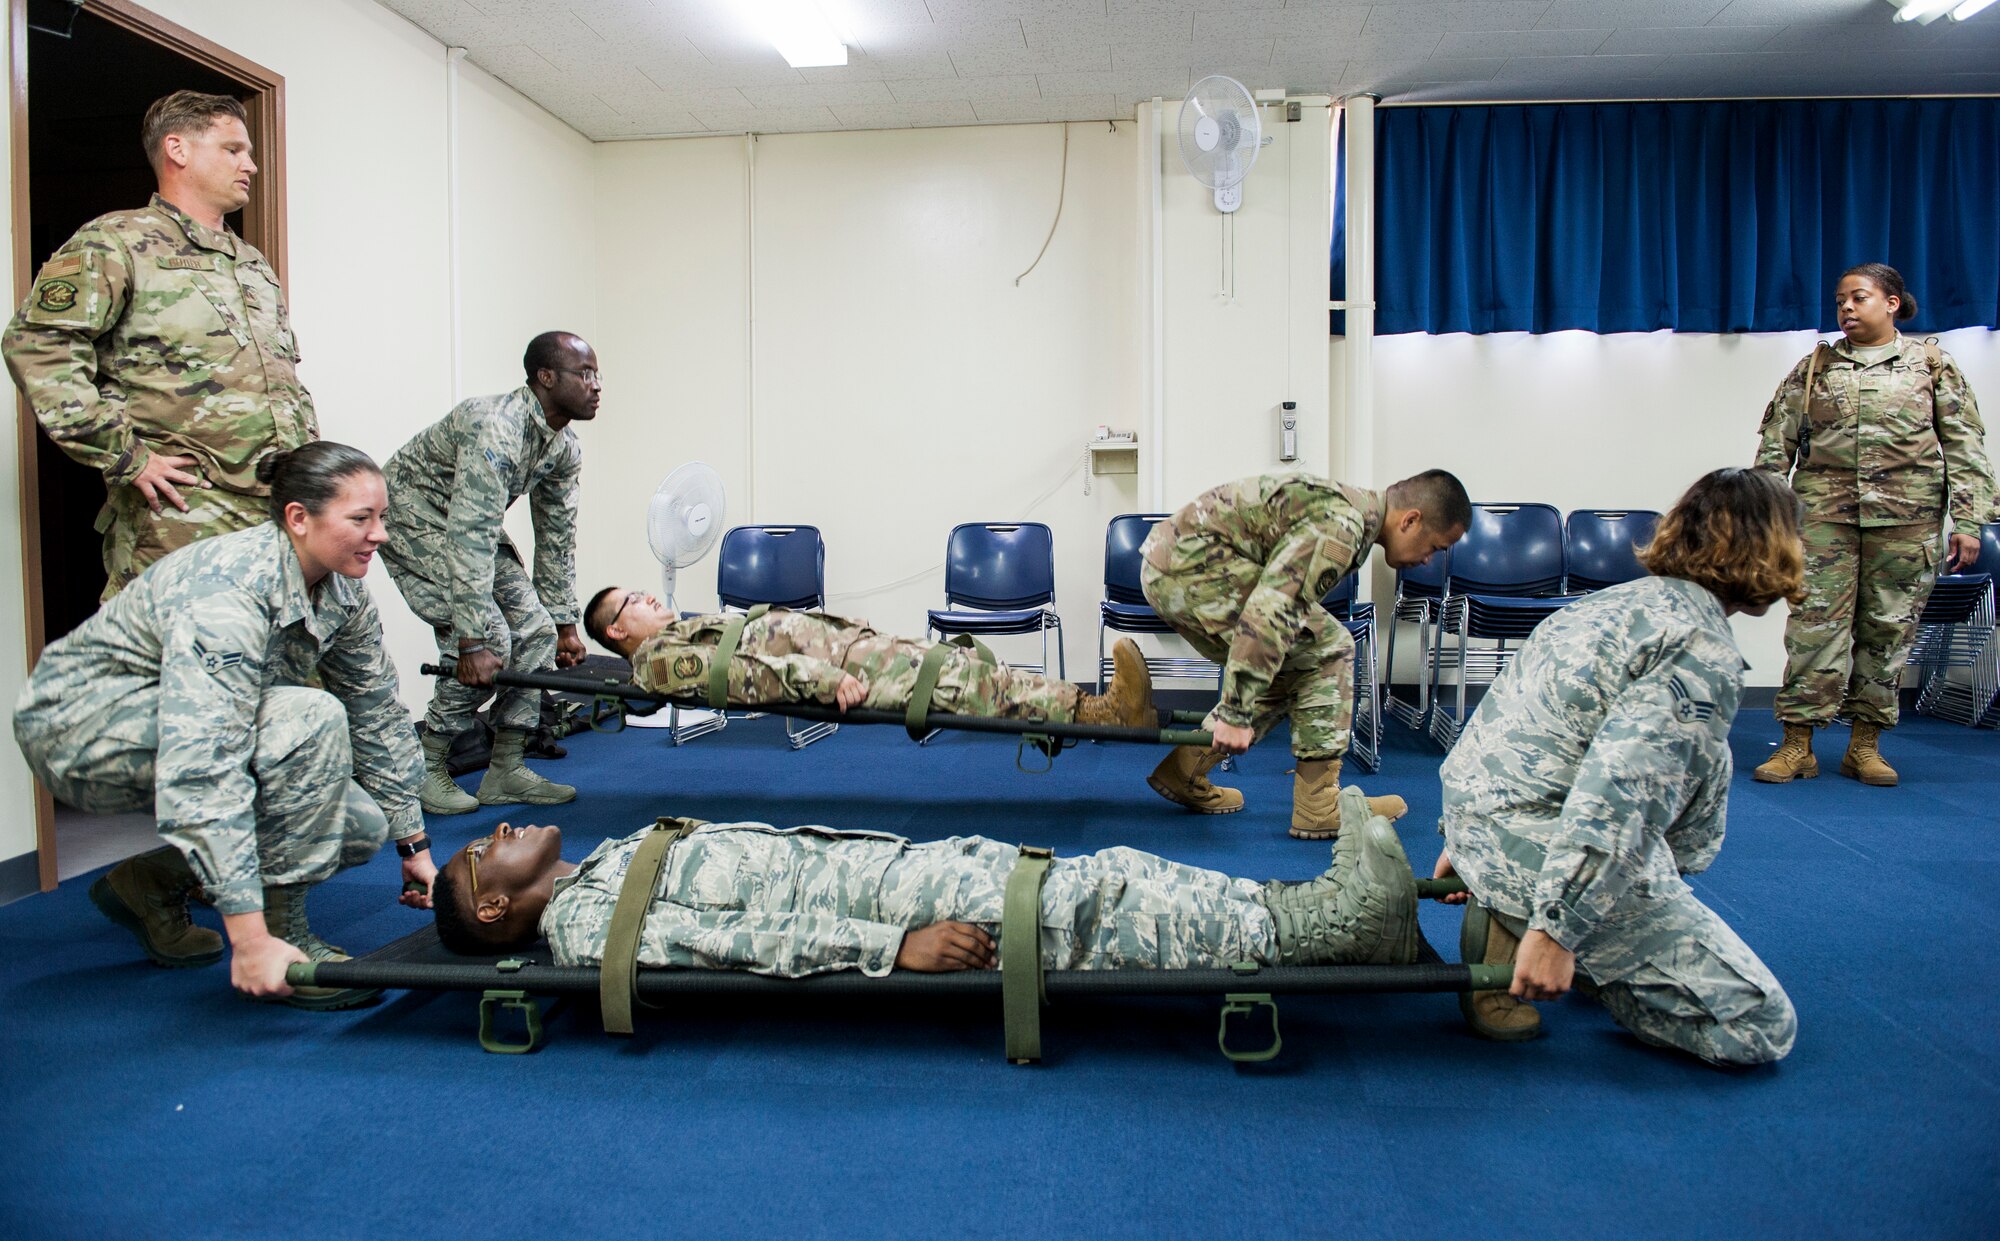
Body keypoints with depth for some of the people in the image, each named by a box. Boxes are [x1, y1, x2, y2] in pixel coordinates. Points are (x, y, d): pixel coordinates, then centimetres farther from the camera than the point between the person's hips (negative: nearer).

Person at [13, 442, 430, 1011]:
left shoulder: (341, 591, -7)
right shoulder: (229, 592, -32)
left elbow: (379, 718, 4)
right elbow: (202, 775, -39)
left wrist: (413, 846, 6)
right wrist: (251, 938, -41)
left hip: (186, 726, 8)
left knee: (360, 826, -6)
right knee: (310, 719, -31)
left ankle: (153, 880, 11)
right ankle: (282, 928, -19)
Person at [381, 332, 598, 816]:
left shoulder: (565, 447, -4)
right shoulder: (496, 428, -32)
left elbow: (556, 536, 6)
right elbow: (471, 540, -38)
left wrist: (565, 623, 6)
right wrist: (474, 641, -41)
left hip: (471, 525, 9)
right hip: (417, 519, -9)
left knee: (536, 631, -2)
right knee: (489, 641, -20)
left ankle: (505, 772, 5)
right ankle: (427, 772, -4)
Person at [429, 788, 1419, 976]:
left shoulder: (616, 857, 22)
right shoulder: (578, 922, -5)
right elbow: (741, 941, -17)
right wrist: (896, 946, -25)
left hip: (897, 860, 7)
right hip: (893, 905, -7)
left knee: (1109, 879, -4)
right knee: (1118, 922, -16)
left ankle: (1338, 912, -4)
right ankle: (1333, 927, -10)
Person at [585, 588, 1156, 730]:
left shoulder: (691, 628, 32)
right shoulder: (658, 658, 2)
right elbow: (743, 673, -15)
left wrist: (853, 632, 21)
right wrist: (825, 680, -27)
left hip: (847, 642, 9)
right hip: (843, 671, -9)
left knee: (974, 663, -9)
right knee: (961, 680, -24)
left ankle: (1100, 709, -18)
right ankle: (1099, 713, -30)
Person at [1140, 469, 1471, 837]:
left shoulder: (1354, 505, 17)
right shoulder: (1342, 524, -16)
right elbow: (1270, 609, -25)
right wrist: (1235, 713, -23)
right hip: (1193, 562, -10)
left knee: (1288, 674, 15)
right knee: (1327, 649, -7)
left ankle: (1182, 772, 18)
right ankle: (1320, 806, -2)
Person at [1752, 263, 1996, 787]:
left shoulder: (1933, 366, 9)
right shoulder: (1814, 367, 11)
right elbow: (1776, 442, 8)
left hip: (1907, 517, 0)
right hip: (1825, 513, 0)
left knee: (1889, 627, 3)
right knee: (1815, 622, -6)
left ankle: (1865, 743, 13)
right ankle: (1797, 744, -3)